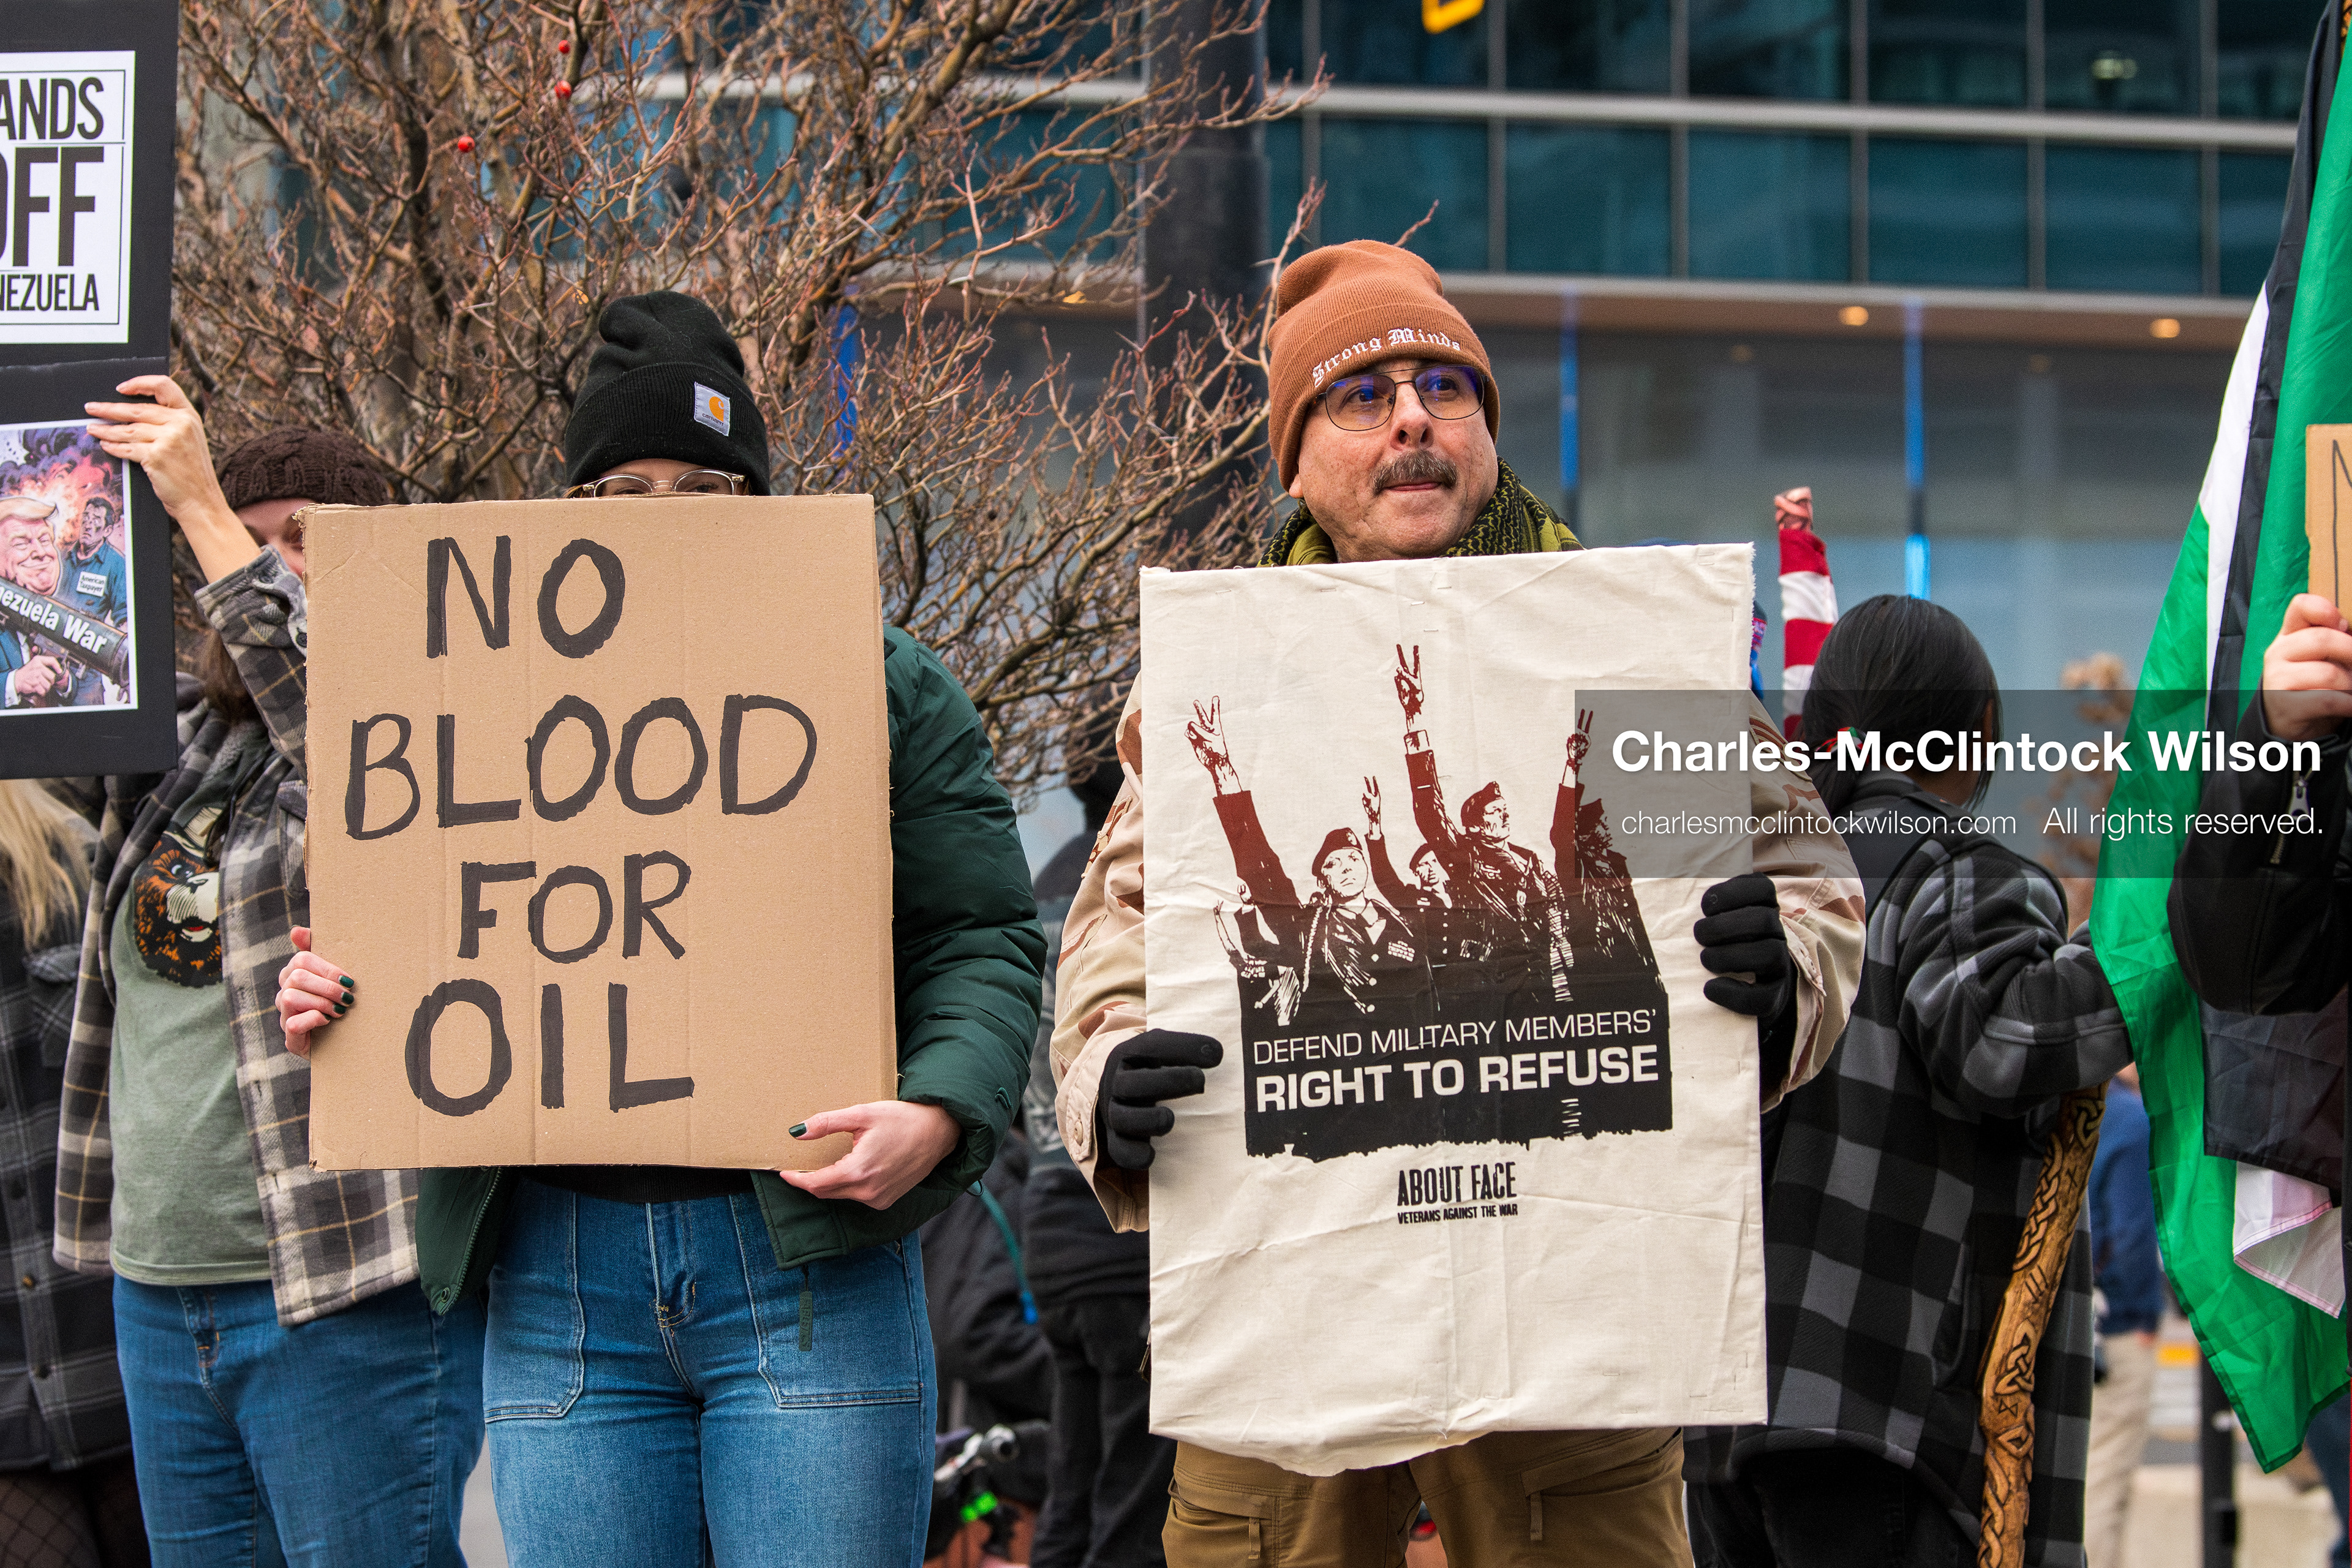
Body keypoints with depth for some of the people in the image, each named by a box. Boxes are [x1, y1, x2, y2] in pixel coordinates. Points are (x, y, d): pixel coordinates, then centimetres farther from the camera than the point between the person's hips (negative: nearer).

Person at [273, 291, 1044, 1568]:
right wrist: (329, 998, 0)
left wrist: (941, 1108, -17)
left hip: (801, 1264, -3)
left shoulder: (886, 688, 6)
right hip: (557, 1284, 3)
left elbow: (984, 939, 1)